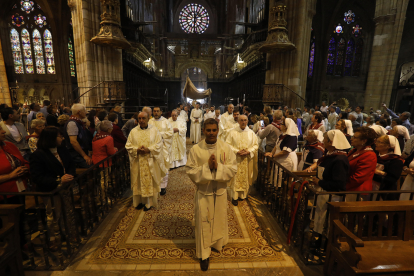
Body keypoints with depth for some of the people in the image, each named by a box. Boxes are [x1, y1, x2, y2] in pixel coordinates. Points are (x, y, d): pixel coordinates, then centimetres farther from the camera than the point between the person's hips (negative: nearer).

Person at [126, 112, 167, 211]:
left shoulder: (154, 130, -1)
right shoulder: (133, 131, 5)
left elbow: (159, 145, -4)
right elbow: (128, 145, 4)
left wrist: (149, 150, -17)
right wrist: (137, 150, -13)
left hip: (151, 161, -2)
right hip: (137, 161, 2)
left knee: (150, 181, 4)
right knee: (138, 181, 9)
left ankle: (149, 202, 18)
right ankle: (139, 201, 26)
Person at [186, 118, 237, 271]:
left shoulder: (226, 147, -9)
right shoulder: (195, 149, -13)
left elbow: (233, 168, -8)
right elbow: (190, 171, -12)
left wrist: (218, 166, -24)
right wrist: (207, 167, -26)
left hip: (220, 191, 2)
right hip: (203, 191, -2)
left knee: (220, 219, 21)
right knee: (203, 222, 9)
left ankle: (218, 242, 51)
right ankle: (204, 254, 30)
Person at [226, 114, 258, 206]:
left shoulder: (251, 133, 4)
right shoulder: (233, 132, -3)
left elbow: (256, 145, 6)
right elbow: (228, 144, -4)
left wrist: (248, 151, -11)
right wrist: (237, 151, -16)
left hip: (247, 159, 2)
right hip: (235, 159, -2)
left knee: (246, 177, 9)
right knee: (235, 177, 1)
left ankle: (243, 194, 26)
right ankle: (234, 196, 13)